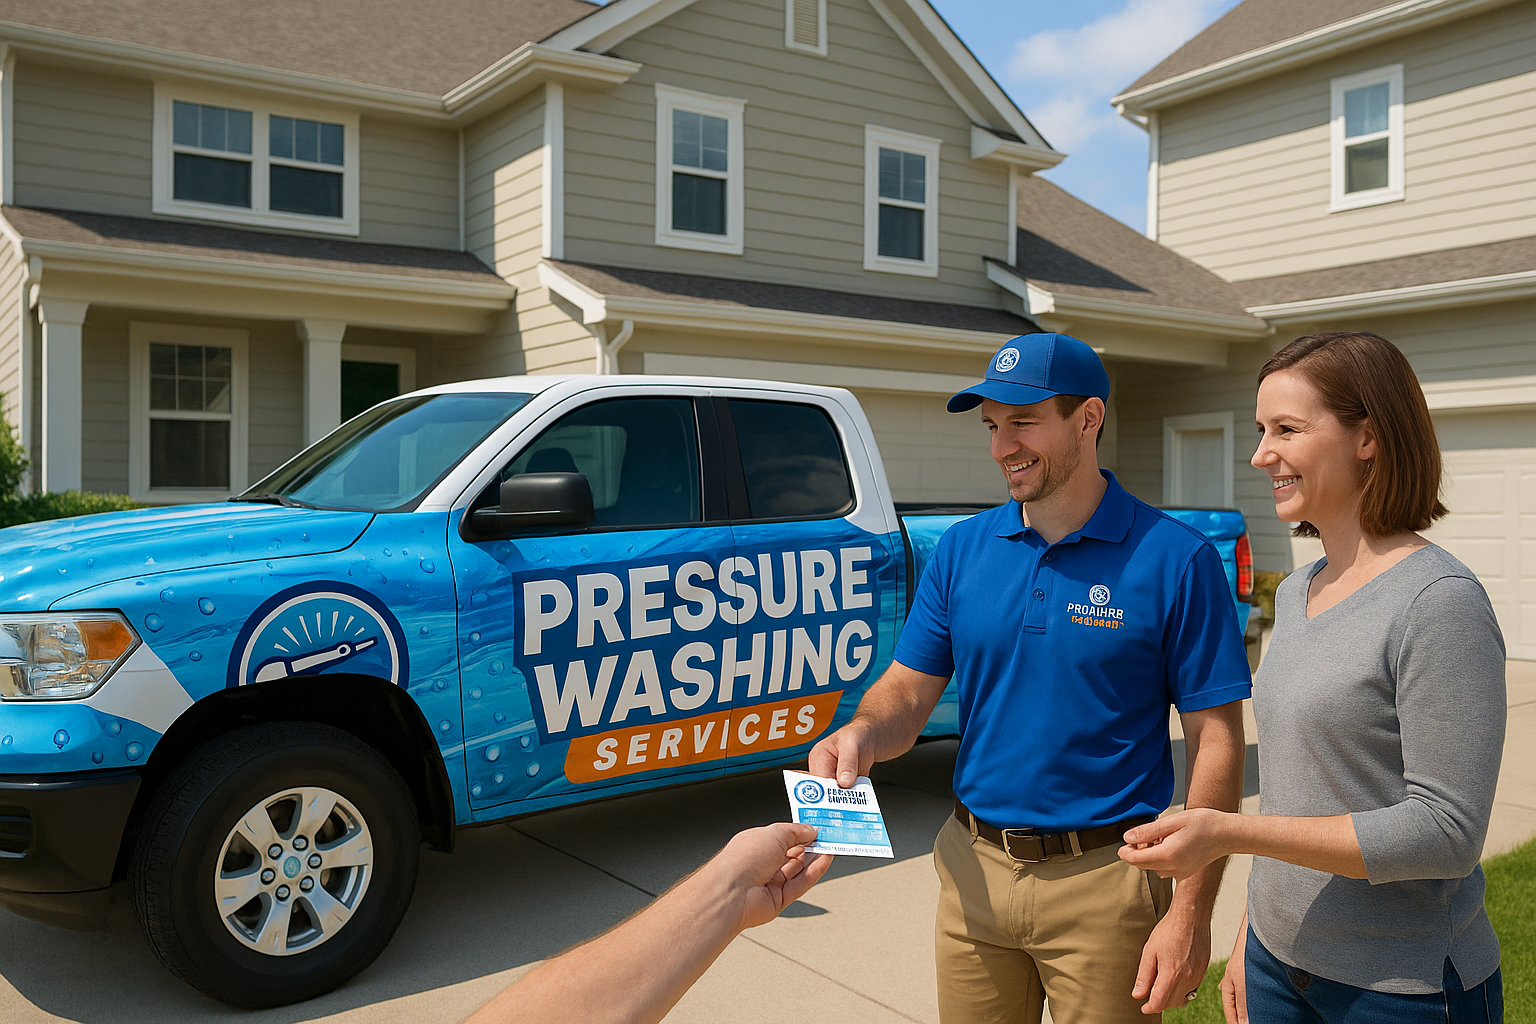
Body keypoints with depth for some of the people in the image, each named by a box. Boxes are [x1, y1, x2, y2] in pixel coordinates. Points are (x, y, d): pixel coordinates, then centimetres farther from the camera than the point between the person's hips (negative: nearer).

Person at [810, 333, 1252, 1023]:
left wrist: (1191, 912, -13)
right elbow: (910, 688, 4)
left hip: (1102, 884, -3)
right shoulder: (961, 549, 2)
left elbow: (1215, 741, -10)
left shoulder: (1176, 561, -10)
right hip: (972, 873, 4)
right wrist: (861, 734, -18)